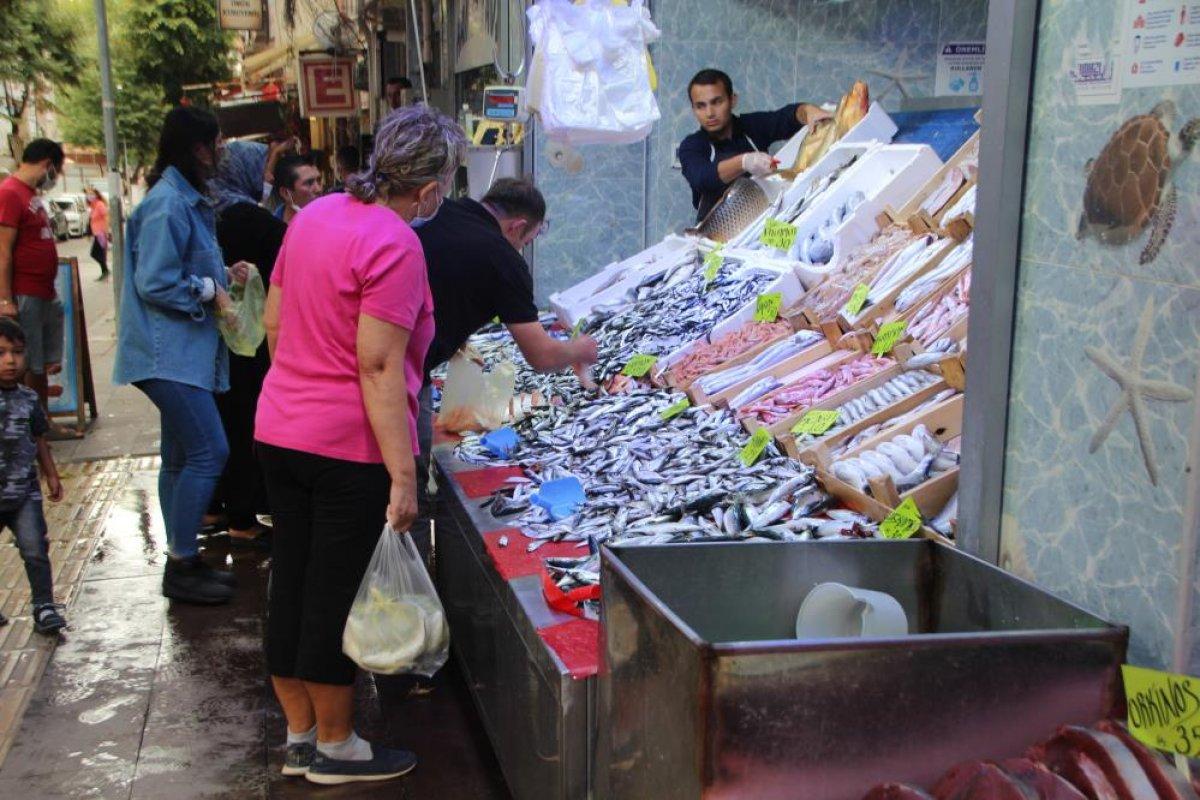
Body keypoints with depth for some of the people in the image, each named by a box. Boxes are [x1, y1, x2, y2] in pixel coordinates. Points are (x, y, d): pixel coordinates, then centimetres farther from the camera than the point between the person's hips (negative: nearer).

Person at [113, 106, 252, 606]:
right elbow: (155, 284, -20)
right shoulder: (167, 204, -16)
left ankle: (182, 562, 24)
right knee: (208, 453, -11)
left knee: (182, 459, 14)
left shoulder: (185, 200, 16)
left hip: (181, 352, 11)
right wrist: (211, 292, -11)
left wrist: (223, 275, 8)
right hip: (168, 352, -11)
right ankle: (180, 568, -1)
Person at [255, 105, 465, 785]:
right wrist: (403, 475, -21)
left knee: (292, 583, 15)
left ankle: (299, 735, 30)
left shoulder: (315, 215, 7)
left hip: (280, 430, 8)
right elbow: (379, 368, -22)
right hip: (350, 448, -8)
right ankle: (334, 747, 22)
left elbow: (274, 323, 13)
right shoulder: (395, 245, -18)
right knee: (339, 594, 5)